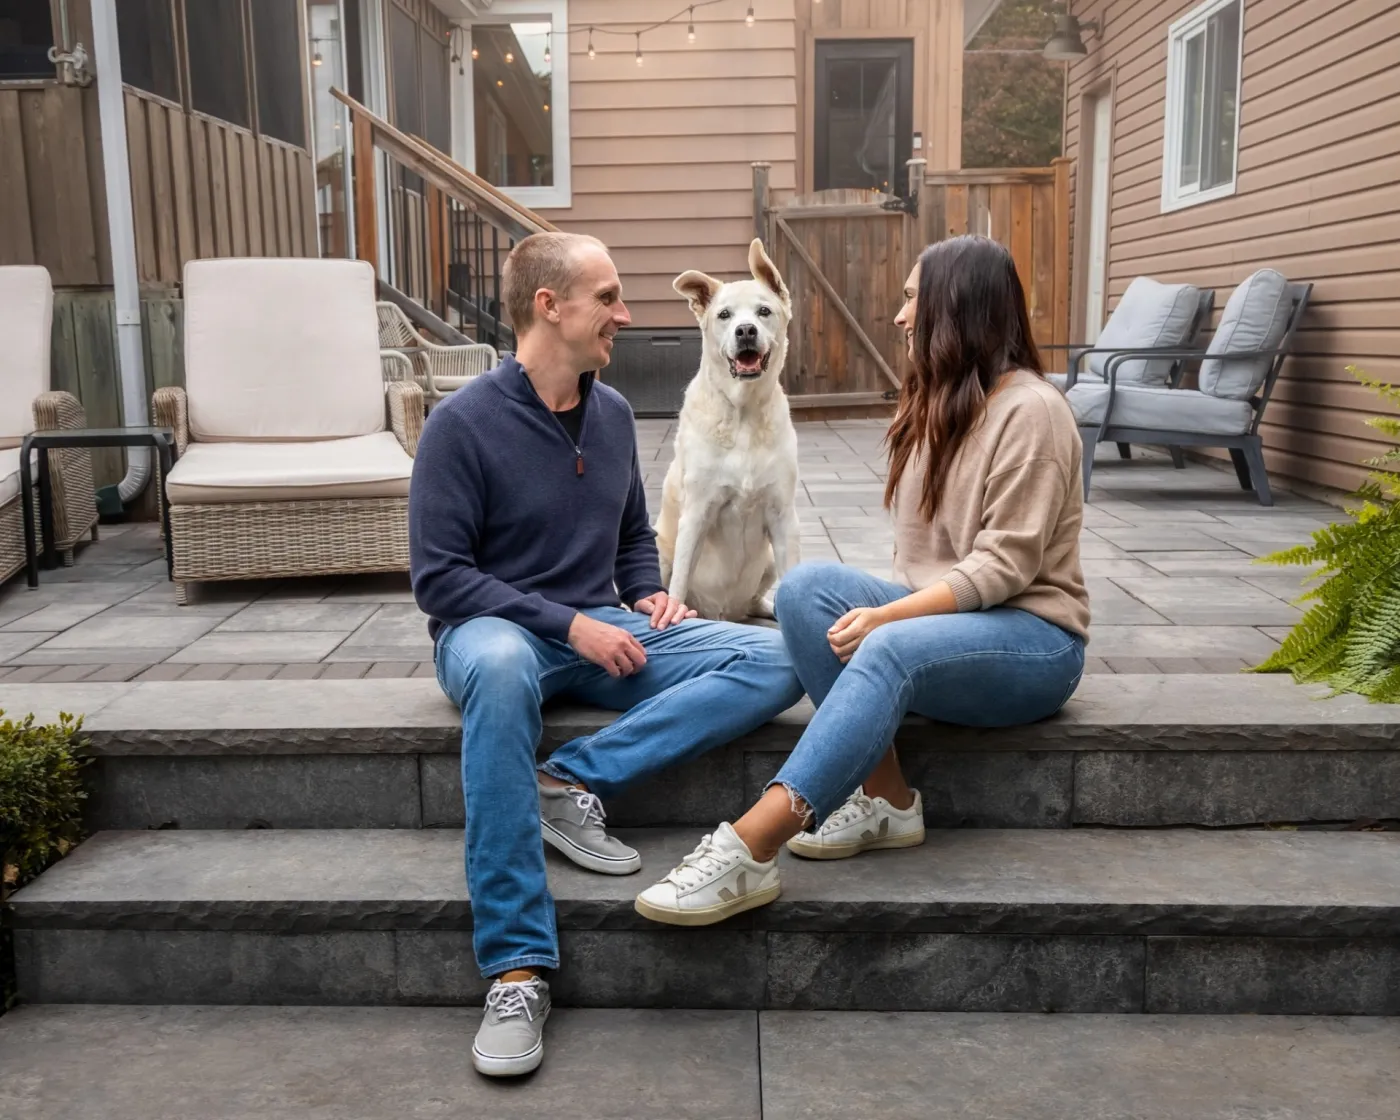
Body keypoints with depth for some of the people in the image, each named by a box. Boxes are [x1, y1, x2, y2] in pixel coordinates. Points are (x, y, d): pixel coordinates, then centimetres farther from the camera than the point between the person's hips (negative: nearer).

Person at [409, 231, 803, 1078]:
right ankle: (518, 970, -38)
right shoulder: (464, 422, -10)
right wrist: (568, 624, -20)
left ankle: (574, 783, -23)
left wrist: (650, 597, 0)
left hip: (603, 631, 6)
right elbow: (439, 578, -13)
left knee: (776, 661, -15)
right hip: (498, 630, -5)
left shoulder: (613, 414, 8)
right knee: (499, 671, -44)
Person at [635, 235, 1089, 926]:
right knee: (806, 587, -20)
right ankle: (887, 803, -19)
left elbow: (1003, 565, -17)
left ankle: (748, 851, -44)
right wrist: (882, 609, -6)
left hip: (1033, 636, -7)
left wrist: (887, 616, -25)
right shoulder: (933, 402, 15)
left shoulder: (1029, 409, -10)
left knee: (890, 650, -38)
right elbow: (922, 550, 12)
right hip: (936, 611, 7)